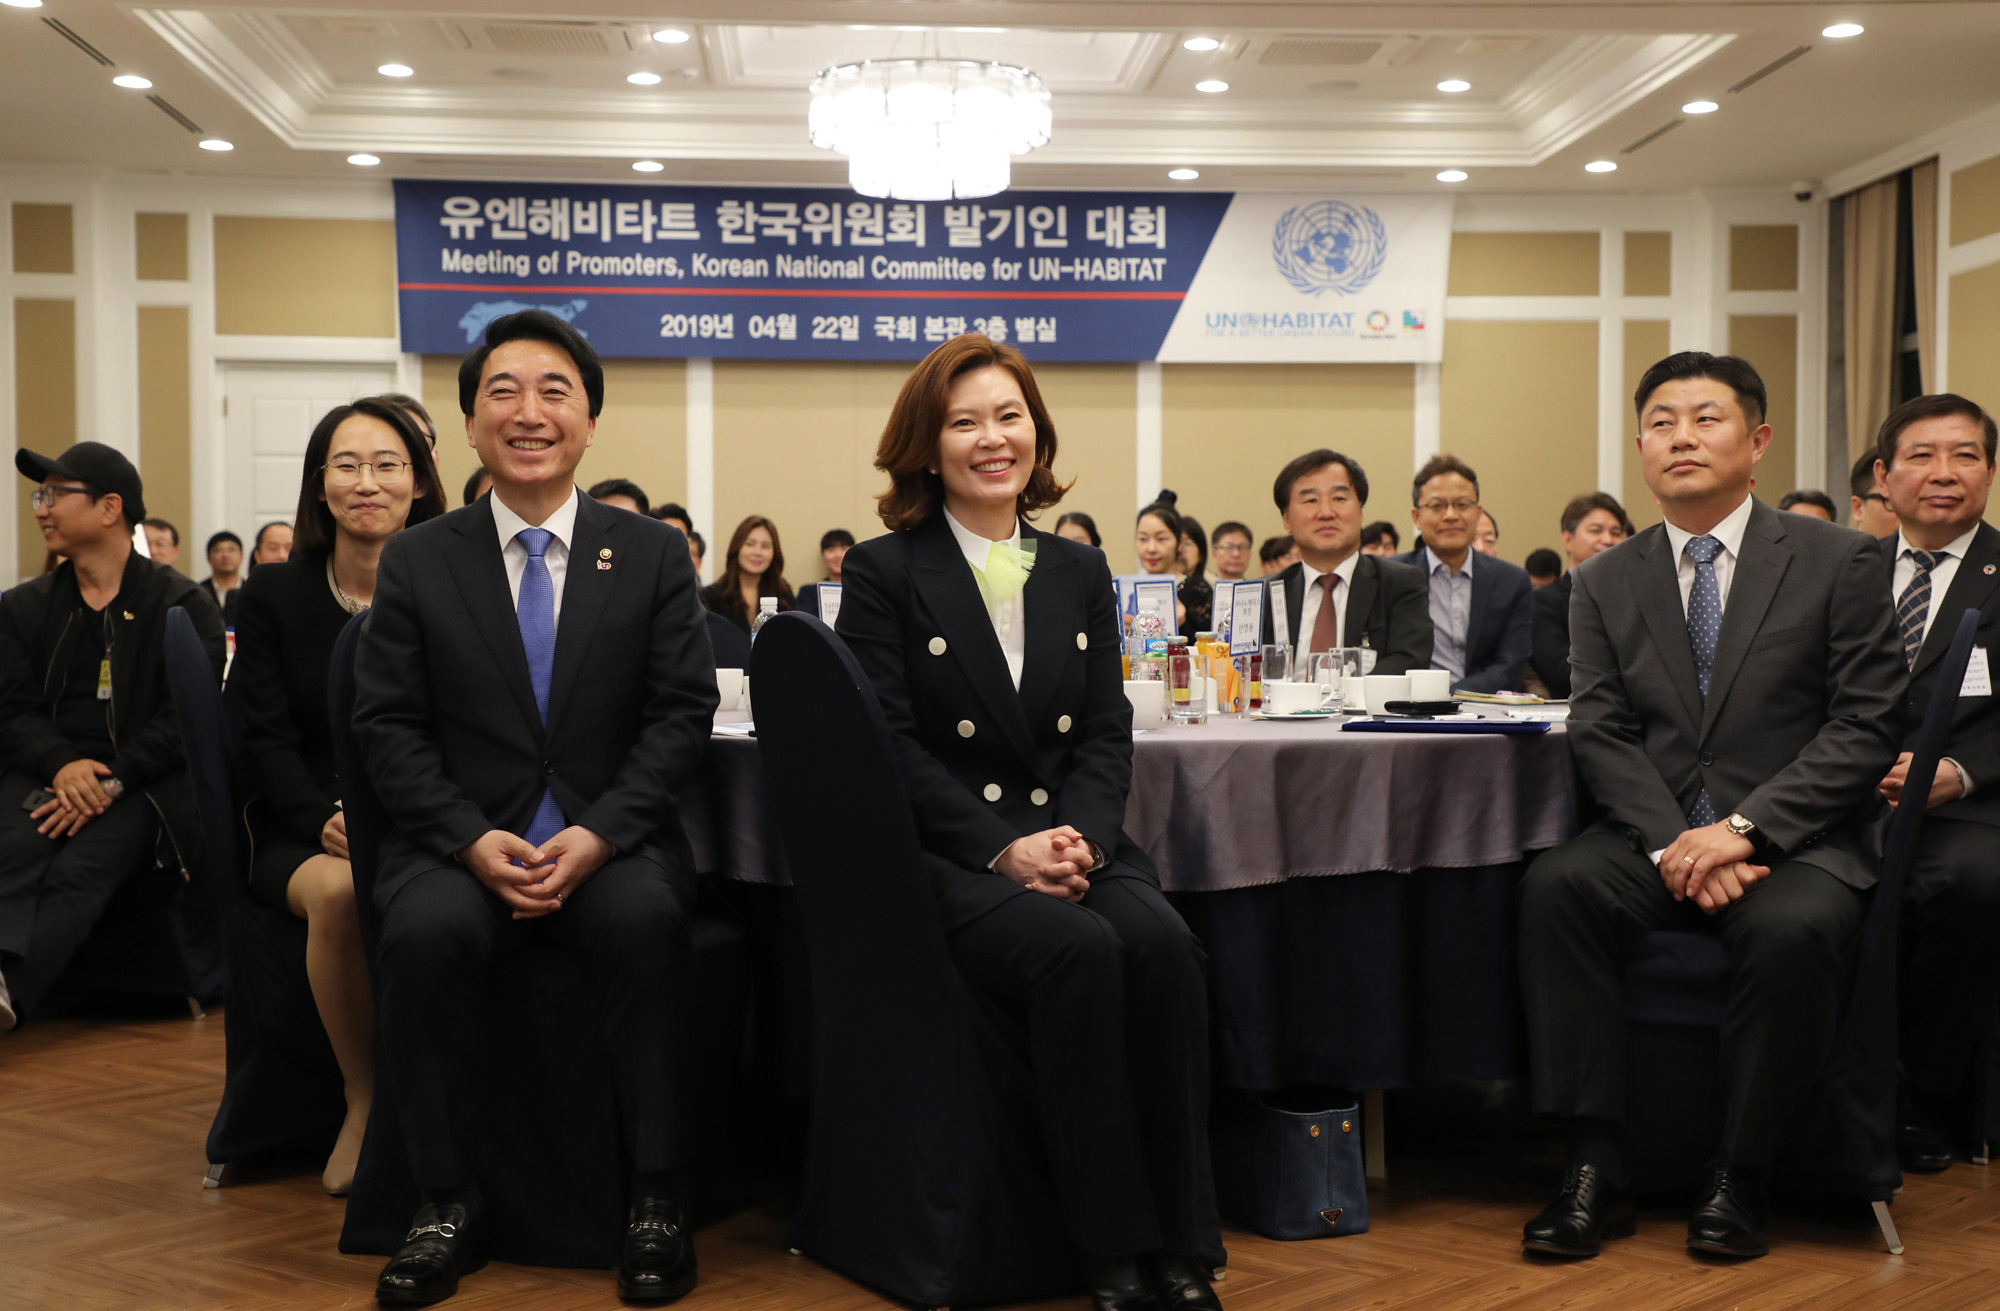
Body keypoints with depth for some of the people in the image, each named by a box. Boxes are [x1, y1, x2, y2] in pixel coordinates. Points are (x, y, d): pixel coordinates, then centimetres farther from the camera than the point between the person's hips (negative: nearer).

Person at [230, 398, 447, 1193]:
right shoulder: (272, 596, 6)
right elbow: (266, 741, 0)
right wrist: (330, 823, -18)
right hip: (304, 833, 1)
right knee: (340, 892, -34)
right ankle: (363, 1100, -14)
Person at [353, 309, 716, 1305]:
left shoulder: (652, 557, 7)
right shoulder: (417, 563, 8)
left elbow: (681, 714, 1)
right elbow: (389, 727, 3)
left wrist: (598, 834, -14)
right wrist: (474, 840, -14)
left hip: (613, 841, 0)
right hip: (463, 842, 1)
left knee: (648, 922, -33)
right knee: (425, 932, -31)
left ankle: (656, 1201, -19)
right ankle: (447, 1206, -15)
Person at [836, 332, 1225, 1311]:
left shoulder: (1081, 573, 16)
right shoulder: (883, 572, 3)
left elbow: (1106, 734, 11)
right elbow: (891, 747, -5)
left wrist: (1079, 835, -10)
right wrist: (1003, 850, -16)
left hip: (1071, 840, 4)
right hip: (942, 856, -4)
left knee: (1162, 941, -27)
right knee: (1079, 950, -31)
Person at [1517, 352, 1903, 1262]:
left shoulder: (1838, 562, 2)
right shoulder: (1604, 583, 10)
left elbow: (1865, 727, -5)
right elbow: (1600, 734, 2)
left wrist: (1744, 829, -17)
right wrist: (1672, 844, -16)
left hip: (1796, 839, -2)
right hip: (1654, 833, 3)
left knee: (1788, 930, -35)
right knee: (1555, 886, -28)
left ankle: (1737, 1177, -14)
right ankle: (1594, 1169, -22)